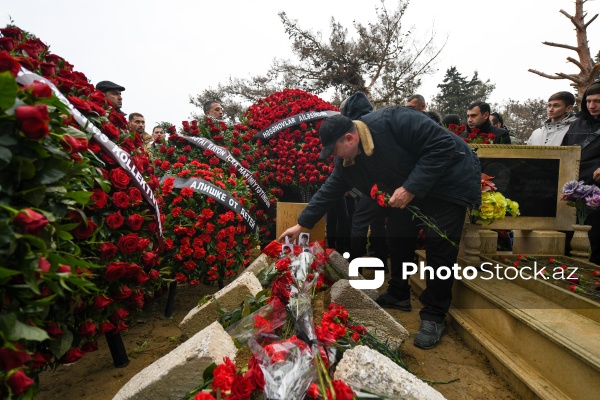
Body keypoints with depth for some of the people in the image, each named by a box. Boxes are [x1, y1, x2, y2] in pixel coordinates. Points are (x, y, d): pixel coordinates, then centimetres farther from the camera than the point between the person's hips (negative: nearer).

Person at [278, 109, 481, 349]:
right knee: (398, 237, 6)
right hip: (407, 190, 7)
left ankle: (434, 316, 3)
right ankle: (398, 296, 26)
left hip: (446, 181, -7)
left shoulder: (390, 122, -32)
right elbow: (329, 190, 0)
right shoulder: (346, 162, -8)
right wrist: (302, 224, 1)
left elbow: (443, 145, -30)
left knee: (439, 244, -10)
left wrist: (411, 188, -33)